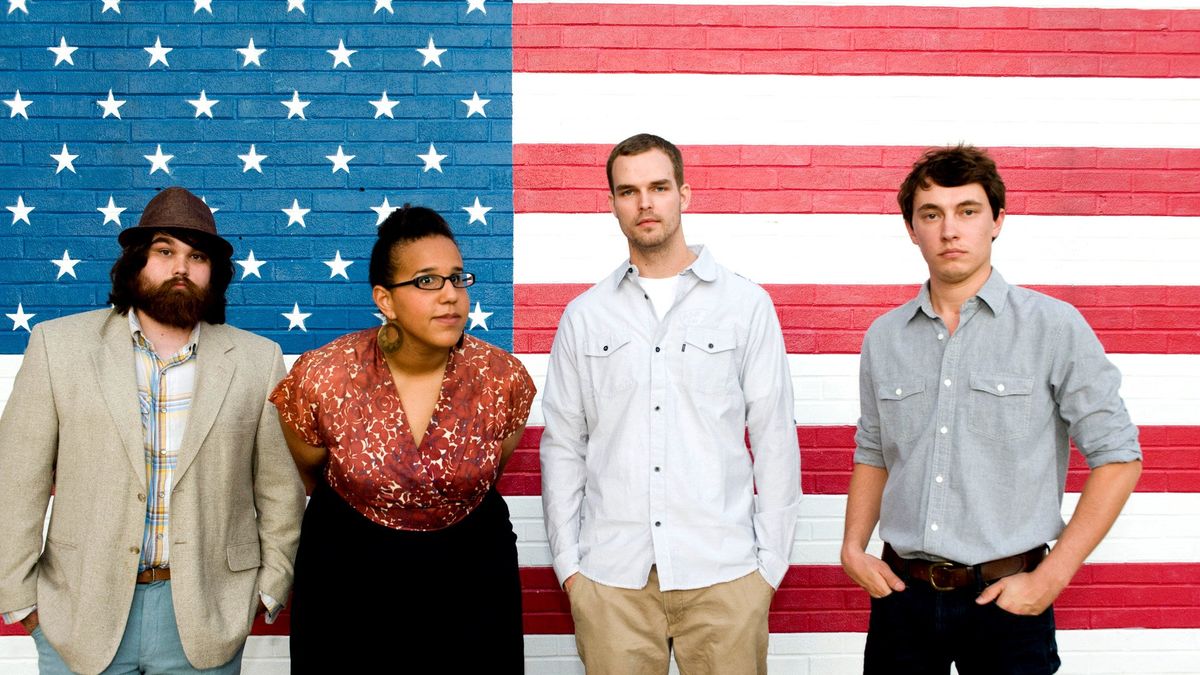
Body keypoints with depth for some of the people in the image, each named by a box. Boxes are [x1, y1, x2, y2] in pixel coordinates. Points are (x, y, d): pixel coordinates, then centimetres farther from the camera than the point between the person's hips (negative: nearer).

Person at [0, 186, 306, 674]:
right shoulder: (58, 345, -1)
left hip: (207, 615, 0)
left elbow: (279, 488, 4)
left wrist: (271, 587, 2)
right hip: (80, 613, 0)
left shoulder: (257, 360, 0)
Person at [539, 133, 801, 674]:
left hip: (723, 573, -1)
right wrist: (567, 561, 5)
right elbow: (562, 446, 9)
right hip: (610, 574, 1)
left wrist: (771, 562, 0)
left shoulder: (747, 305, 3)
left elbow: (775, 440, 3)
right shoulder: (584, 316, 8)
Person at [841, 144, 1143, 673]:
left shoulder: (1054, 327, -5)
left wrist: (1051, 577, -9)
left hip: (1006, 597, -3)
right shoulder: (884, 337, 6)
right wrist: (853, 545, 1)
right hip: (902, 592, 3)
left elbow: (1117, 456, -5)